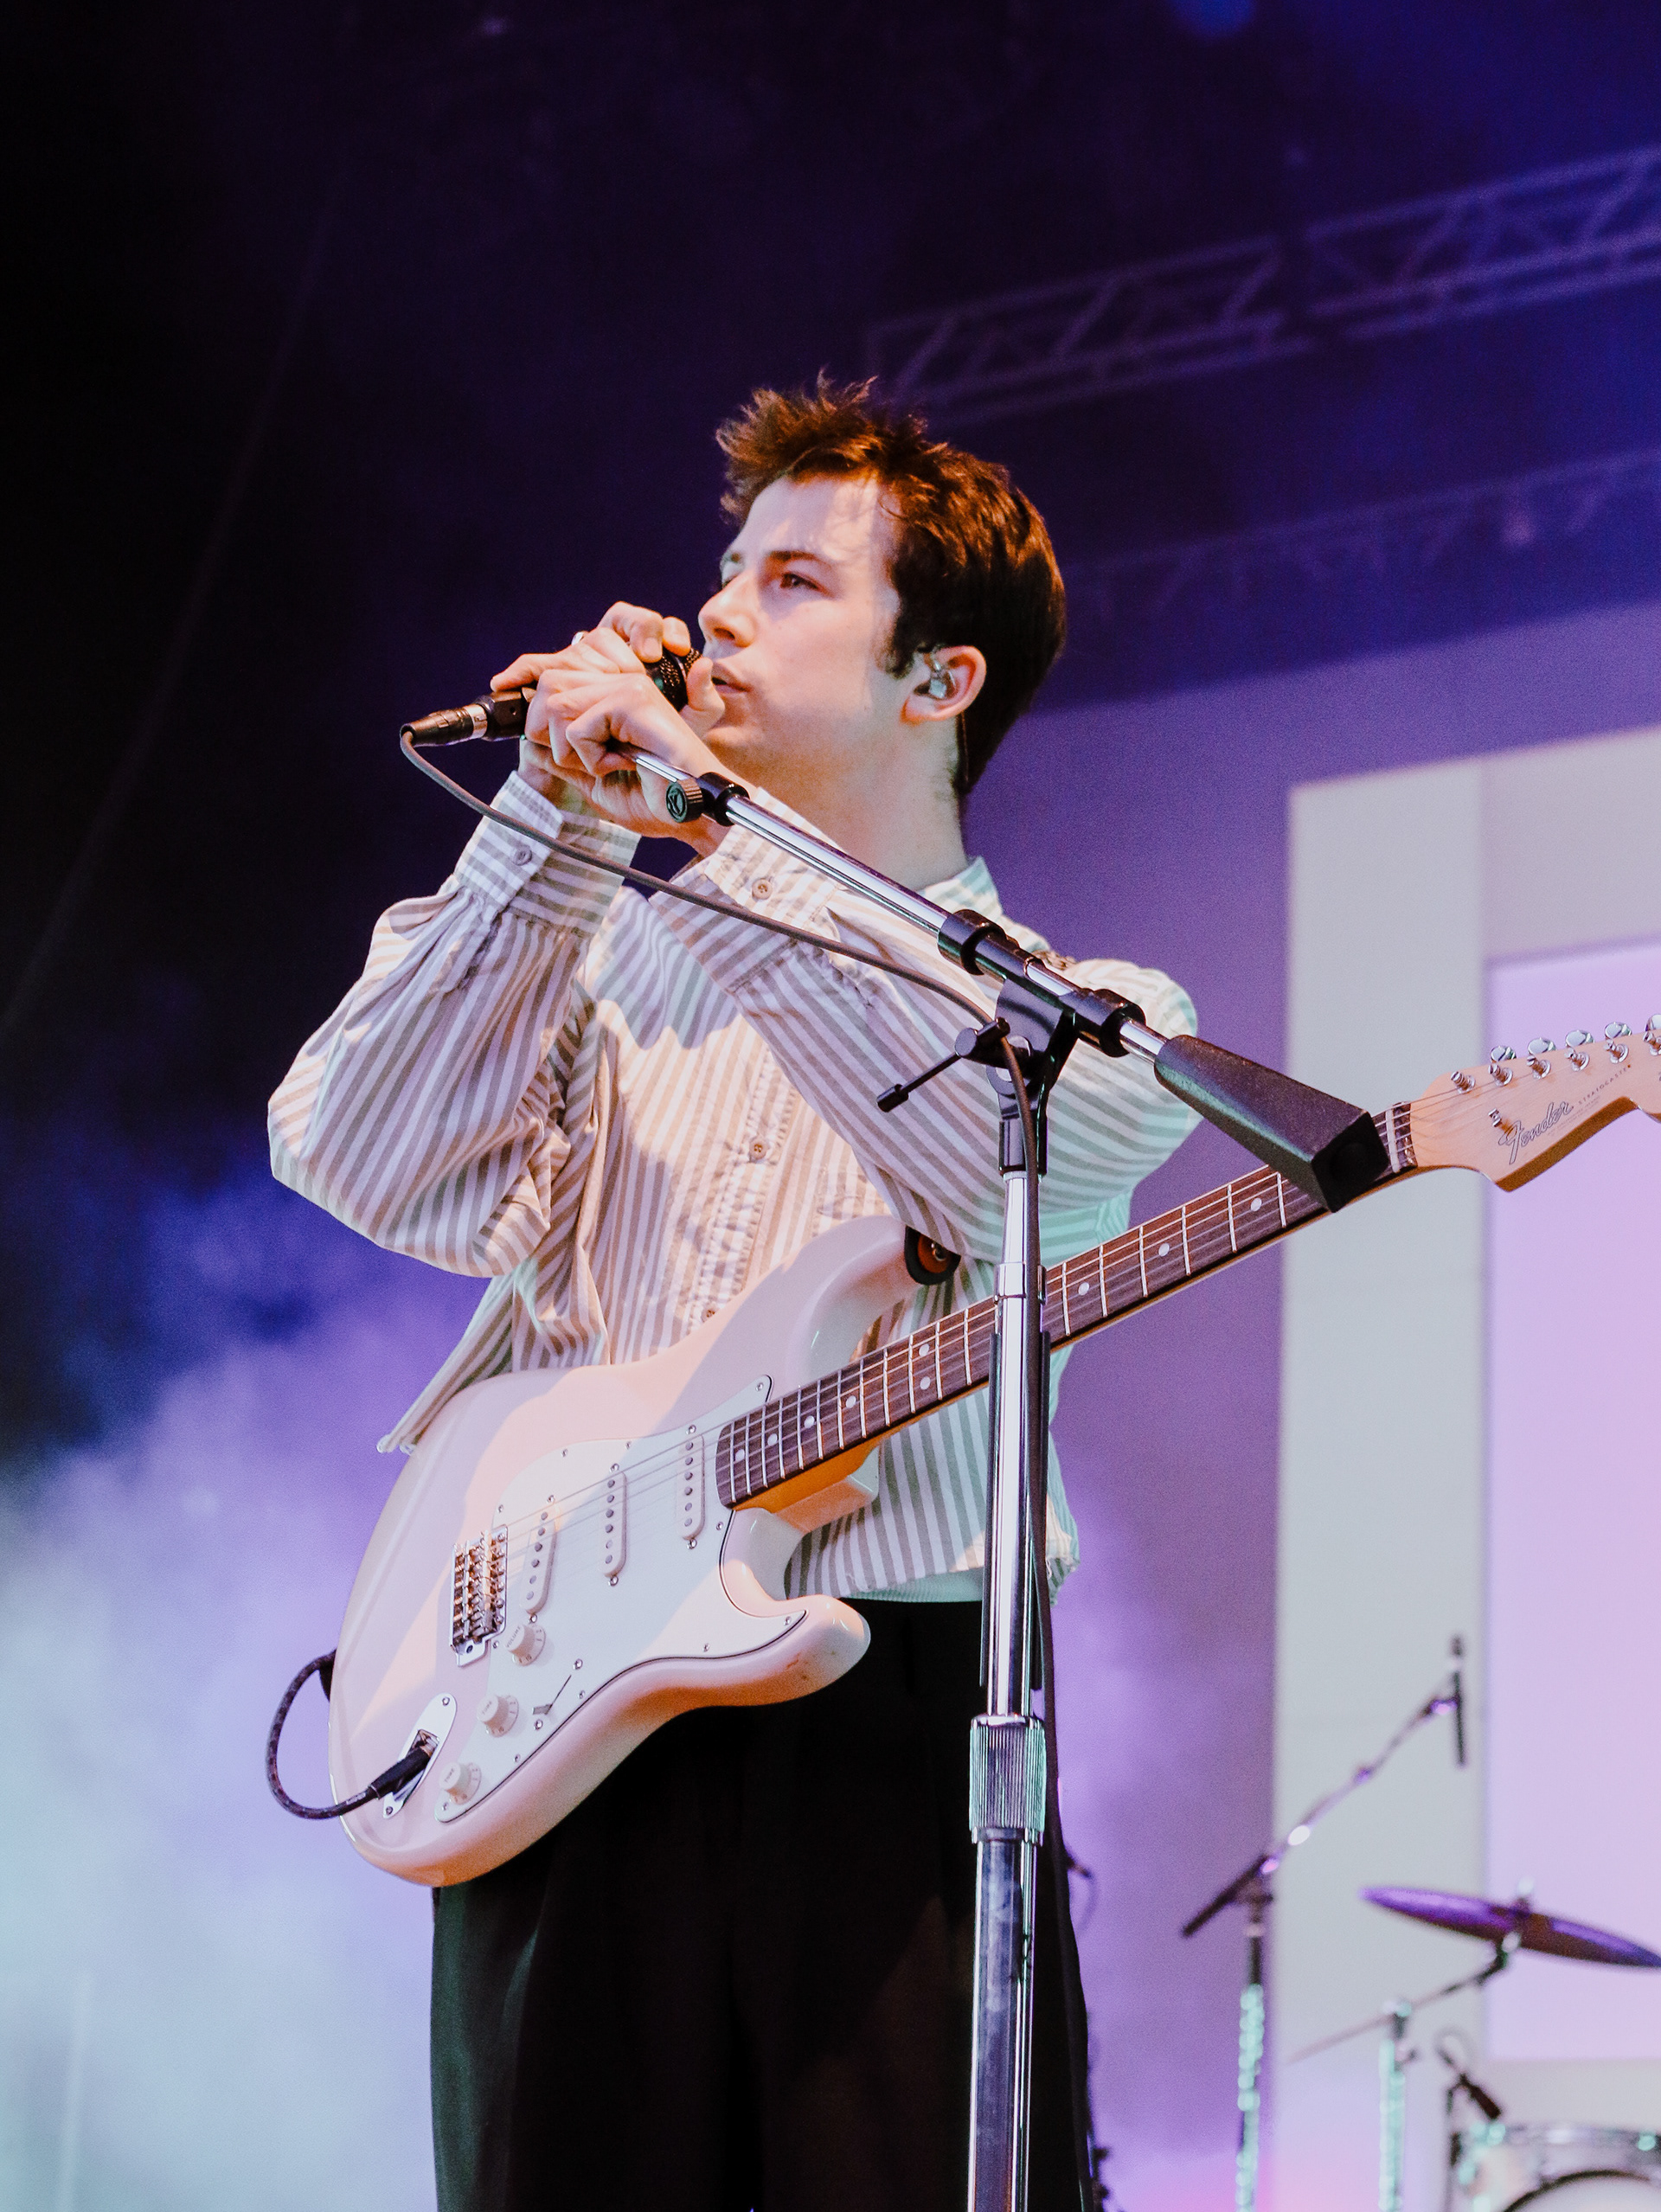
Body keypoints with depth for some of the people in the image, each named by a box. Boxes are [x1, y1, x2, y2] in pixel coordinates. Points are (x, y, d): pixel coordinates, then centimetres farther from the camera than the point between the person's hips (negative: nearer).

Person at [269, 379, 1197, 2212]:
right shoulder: (602, 960, 18)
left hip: (892, 1716, -2)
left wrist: (696, 823, -15)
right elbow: (357, 1158, 3)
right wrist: (554, 826, -1)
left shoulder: (1098, 1015, 10)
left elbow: (992, 1144, -14)